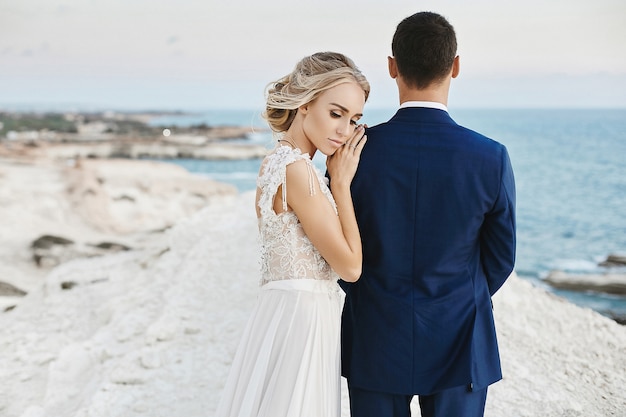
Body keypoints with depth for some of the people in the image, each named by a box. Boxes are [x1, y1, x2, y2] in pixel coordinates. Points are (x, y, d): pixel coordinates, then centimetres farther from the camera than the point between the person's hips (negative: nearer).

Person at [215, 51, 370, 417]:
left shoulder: (277, 161, 9)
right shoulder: (297, 168, -19)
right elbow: (349, 266, -14)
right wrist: (341, 182, -9)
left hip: (288, 312, 10)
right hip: (301, 317, -10)